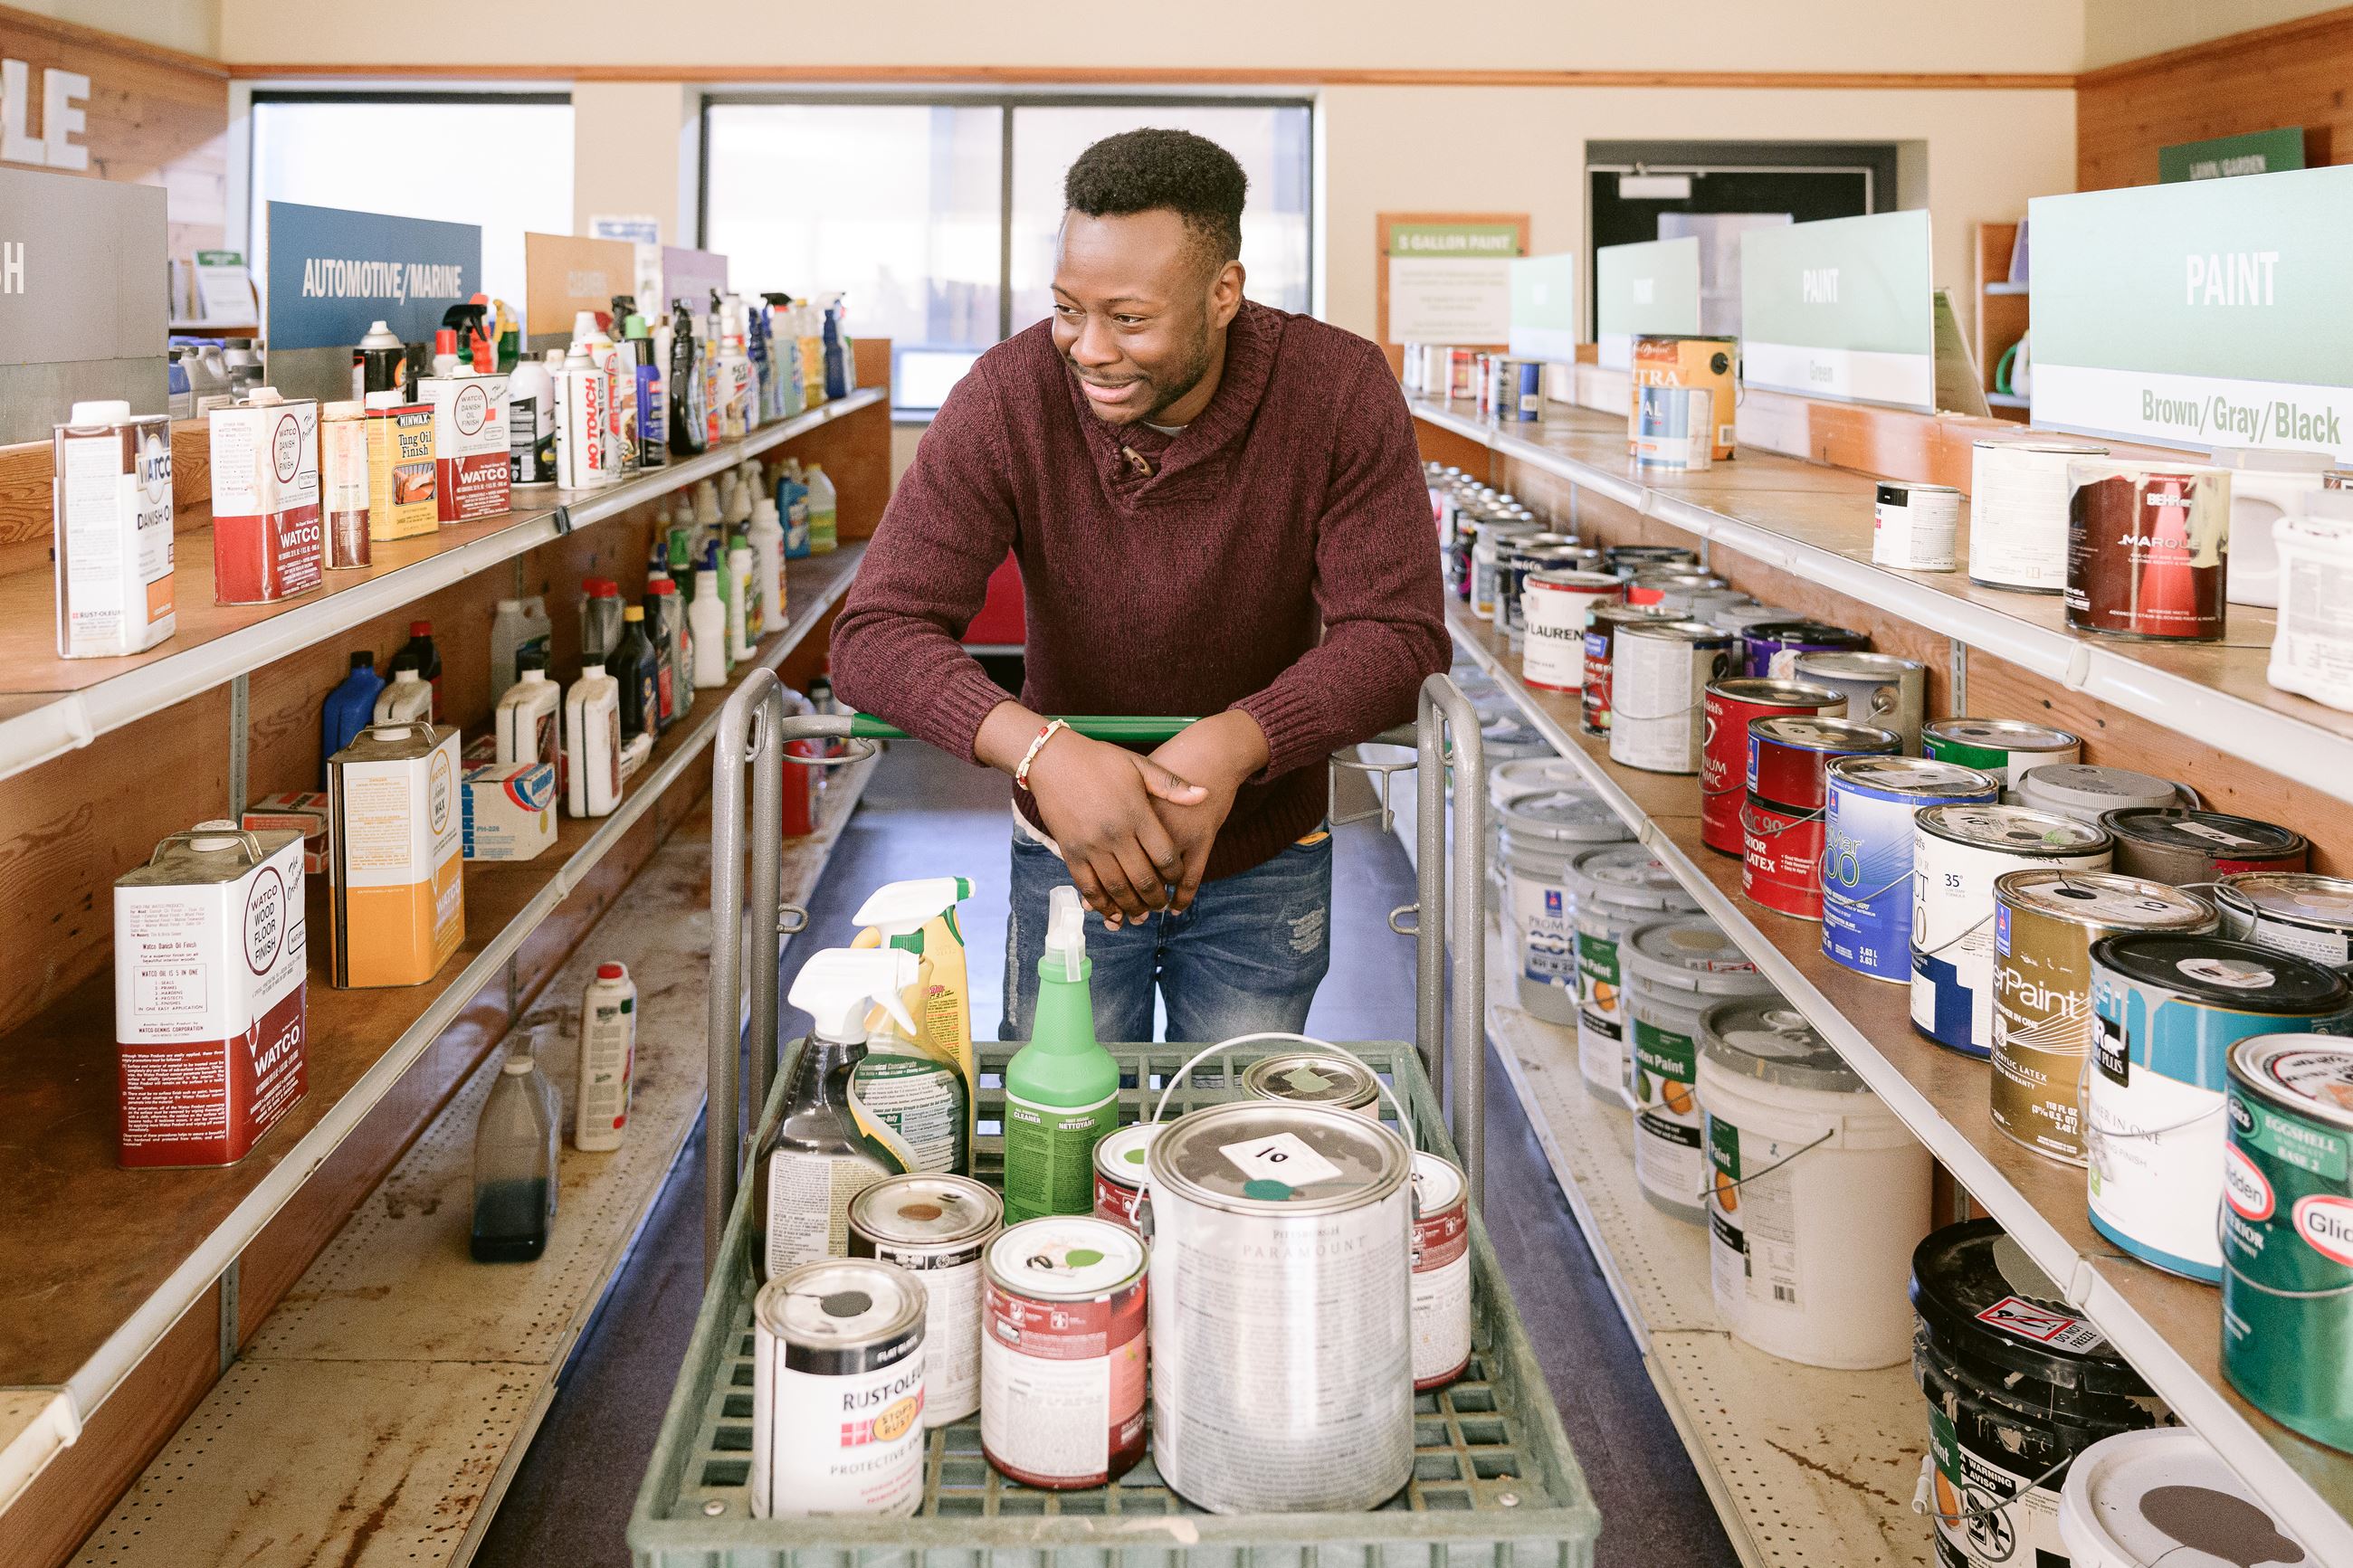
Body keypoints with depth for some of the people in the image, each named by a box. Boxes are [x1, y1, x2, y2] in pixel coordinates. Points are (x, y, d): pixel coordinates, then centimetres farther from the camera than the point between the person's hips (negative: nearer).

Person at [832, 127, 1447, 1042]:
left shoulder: (1340, 391, -19)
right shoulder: (1010, 396, -20)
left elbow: (1399, 634, -21)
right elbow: (877, 635, -24)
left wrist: (1232, 744, -38)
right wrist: (1038, 750, -43)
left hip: (1264, 856, 1)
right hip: (1069, 858, 0)